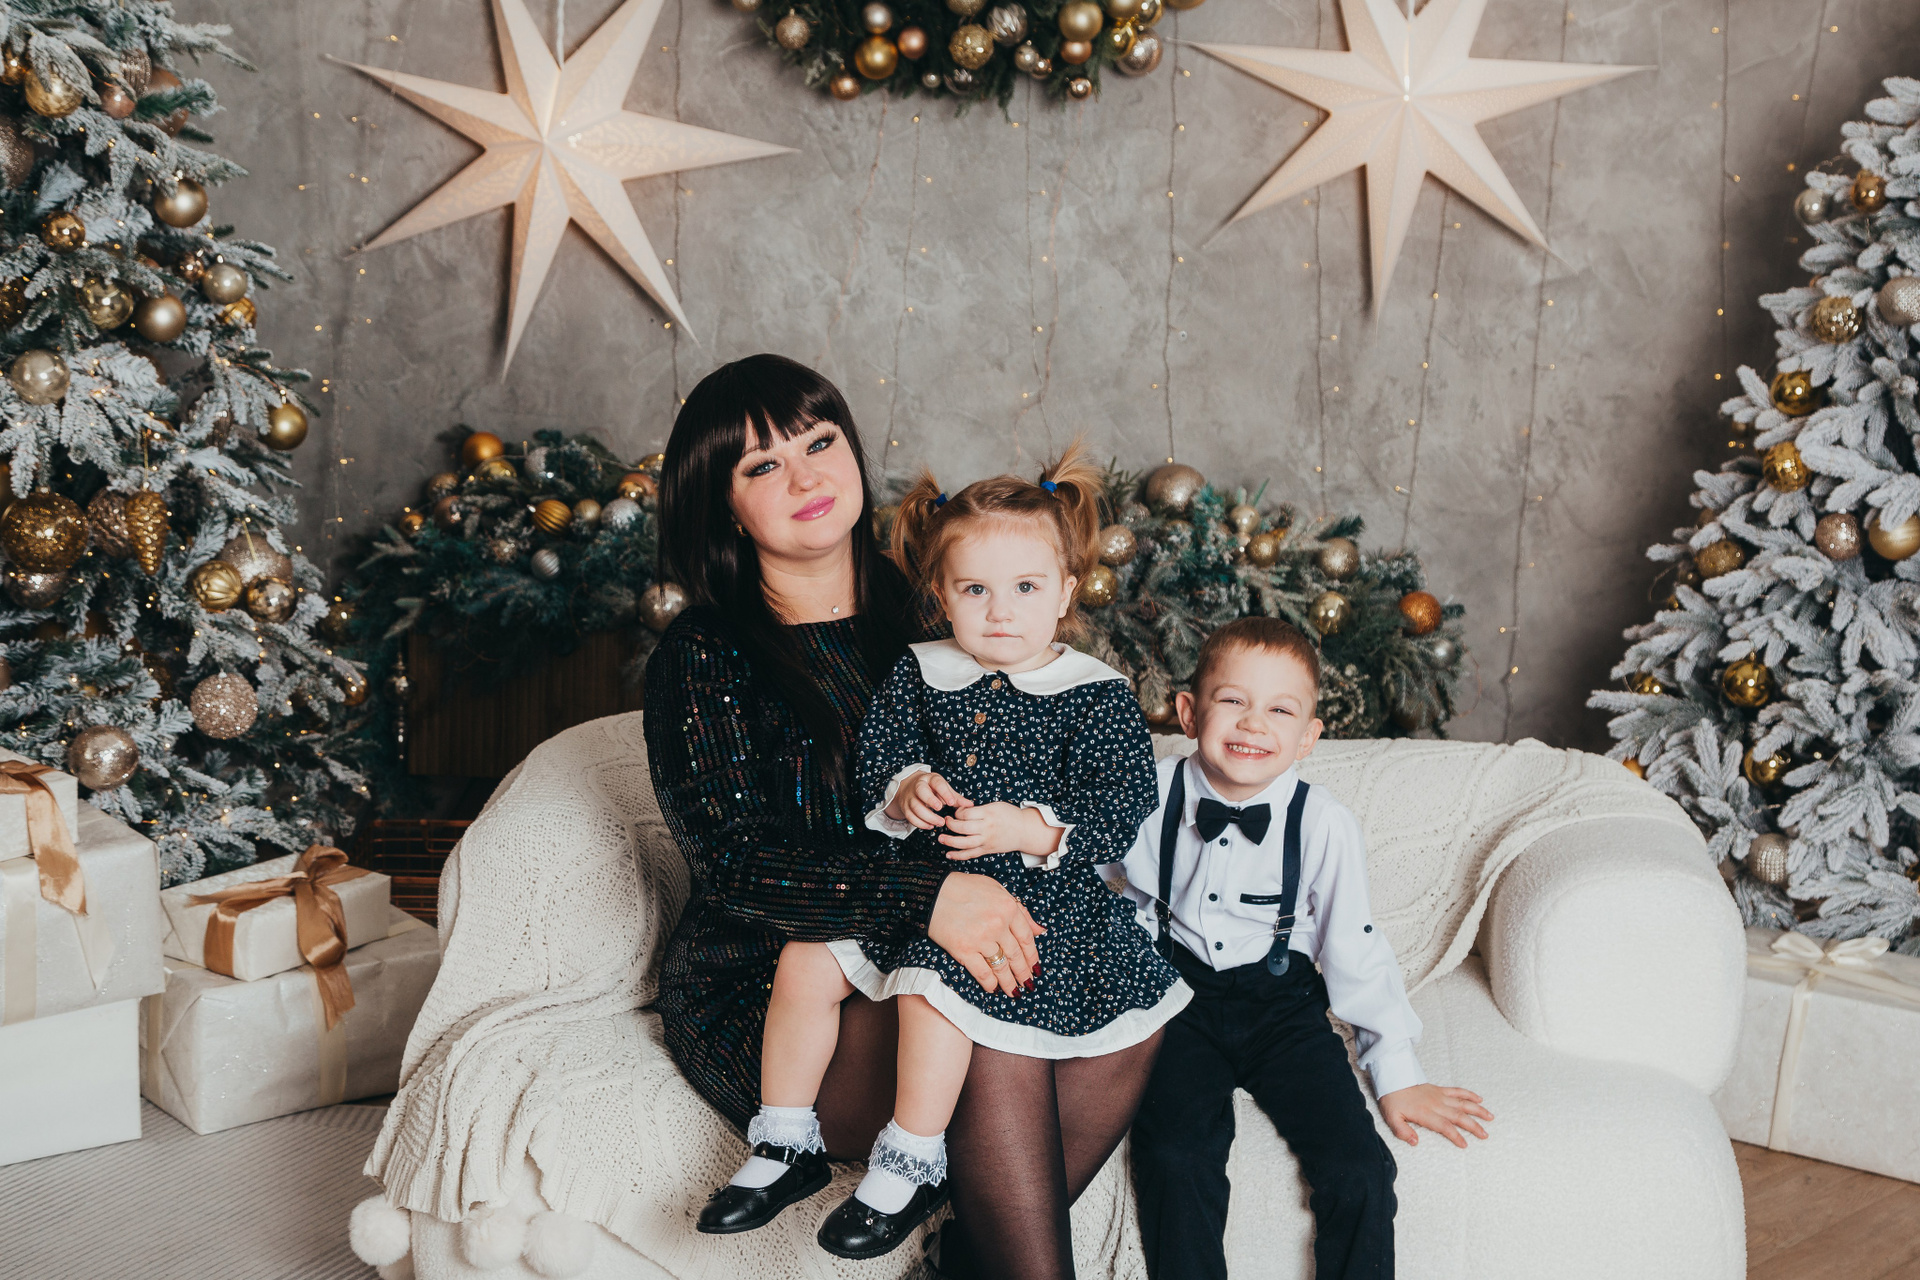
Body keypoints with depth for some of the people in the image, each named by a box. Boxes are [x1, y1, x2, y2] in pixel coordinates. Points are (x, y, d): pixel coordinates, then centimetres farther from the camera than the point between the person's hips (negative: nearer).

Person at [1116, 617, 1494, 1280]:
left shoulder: (1325, 826, -10)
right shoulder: (1156, 797, -8)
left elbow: (1356, 951, -1)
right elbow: (1128, 908, 8)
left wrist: (1397, 1074, 1)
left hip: (1283, 1007, 0)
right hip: (1181, 1000, 0)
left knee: (1359, 1173, -17)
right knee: (1175, 1156, -25)